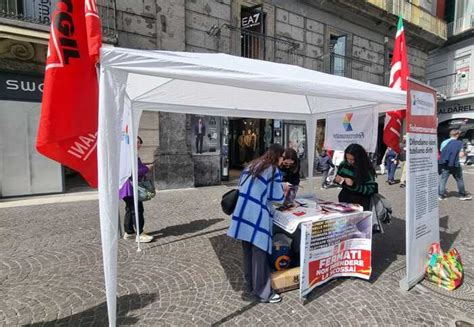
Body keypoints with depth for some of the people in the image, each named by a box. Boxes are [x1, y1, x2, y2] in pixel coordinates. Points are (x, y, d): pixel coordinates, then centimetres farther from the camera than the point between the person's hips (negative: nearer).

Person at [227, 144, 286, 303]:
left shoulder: (252, 165, 15)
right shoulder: (274, 171, -6)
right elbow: (277, 197, -5)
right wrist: (283, 190, 15)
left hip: (242, 213, 8)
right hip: (257, 217, -7)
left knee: (248, 252, 19)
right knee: (259, 254, 5)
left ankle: (251, 285, 36)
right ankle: (263, 293, 20)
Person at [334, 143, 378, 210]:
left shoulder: (367, 170, -12)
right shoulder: (343, 164, -2)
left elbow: (371, 189, -14)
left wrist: (354, 185, -25)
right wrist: (337, 180, -8)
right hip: (345, 198, 4)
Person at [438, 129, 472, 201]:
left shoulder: (444, 142, 5)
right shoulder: (459, 143, -3)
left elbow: (441, 153, 8)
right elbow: (460, 154, -7)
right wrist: (463, 153, 13)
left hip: (445, 164, 2)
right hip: (454, 164, -2)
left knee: (443, 179, 3)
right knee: (459, 180, 12)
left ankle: (441, 195, 1)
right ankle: (462, 195, 22)